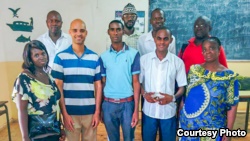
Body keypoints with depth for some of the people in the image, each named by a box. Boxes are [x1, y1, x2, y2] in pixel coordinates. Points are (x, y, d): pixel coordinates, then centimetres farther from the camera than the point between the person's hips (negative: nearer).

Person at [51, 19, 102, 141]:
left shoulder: (95, 58, 3)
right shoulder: (61, 57, -2)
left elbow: (98, 86, 5)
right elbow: (58, 87, -3)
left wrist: (97, 111, 0)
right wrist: (64, 113, -6)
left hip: (90, 112, 2)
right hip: (70, 112, -1)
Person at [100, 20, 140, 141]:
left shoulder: (133, 54, -4)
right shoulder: (104, 56, 3)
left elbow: (136, 82, -5)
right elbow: (103, 83, 7)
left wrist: (136, 109, -8)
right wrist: (100, 109, 7)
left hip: (127, 103, -2)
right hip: (108, 104, 2)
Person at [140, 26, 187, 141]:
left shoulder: (177, 62, -5)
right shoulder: (144, 59, -3)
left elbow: (182, 87, 1)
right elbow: (138, 82, 4)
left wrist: (173, 97, -16)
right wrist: (144, 94, -12)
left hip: (168, 112, 0)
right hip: (149, 111, 1)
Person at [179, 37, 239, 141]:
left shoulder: (229, 76, -8)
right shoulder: (194, 70, -1)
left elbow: (232, 106, -7)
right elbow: (185, 94, 4)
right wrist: (180, 117, 4)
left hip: (213, 129, -2)